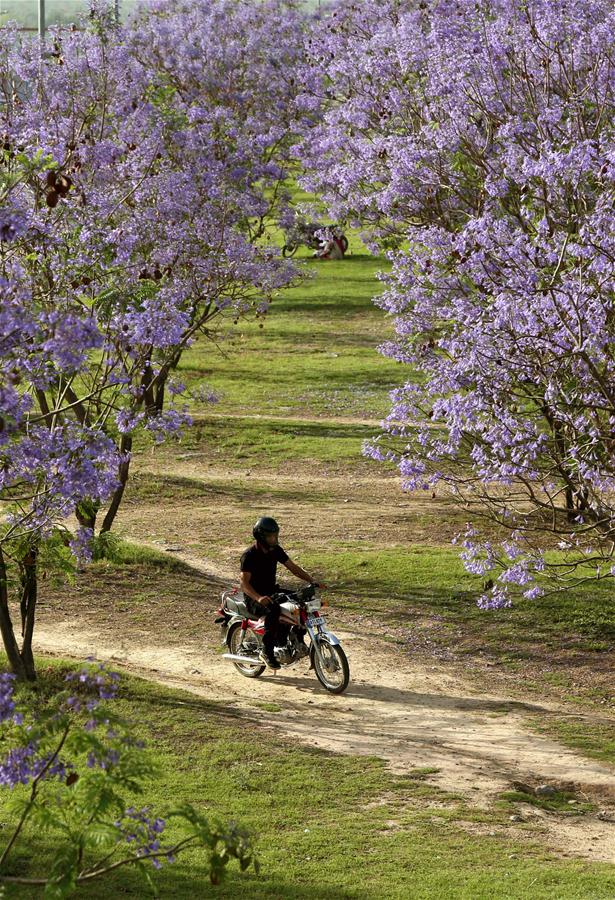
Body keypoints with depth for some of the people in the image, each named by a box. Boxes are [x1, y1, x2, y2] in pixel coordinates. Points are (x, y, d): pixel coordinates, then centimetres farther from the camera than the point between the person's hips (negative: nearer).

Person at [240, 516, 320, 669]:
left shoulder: (275, 550, 5)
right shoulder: (249, 555, -16)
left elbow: (293, 567, 8)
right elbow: (244, 582, -24)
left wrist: (312, 581, -6)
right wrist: (259, 597, -41)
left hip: (272, 592, 8)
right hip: (254, 597, -8)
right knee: (273, 609, -38)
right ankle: (267, 651, -31)